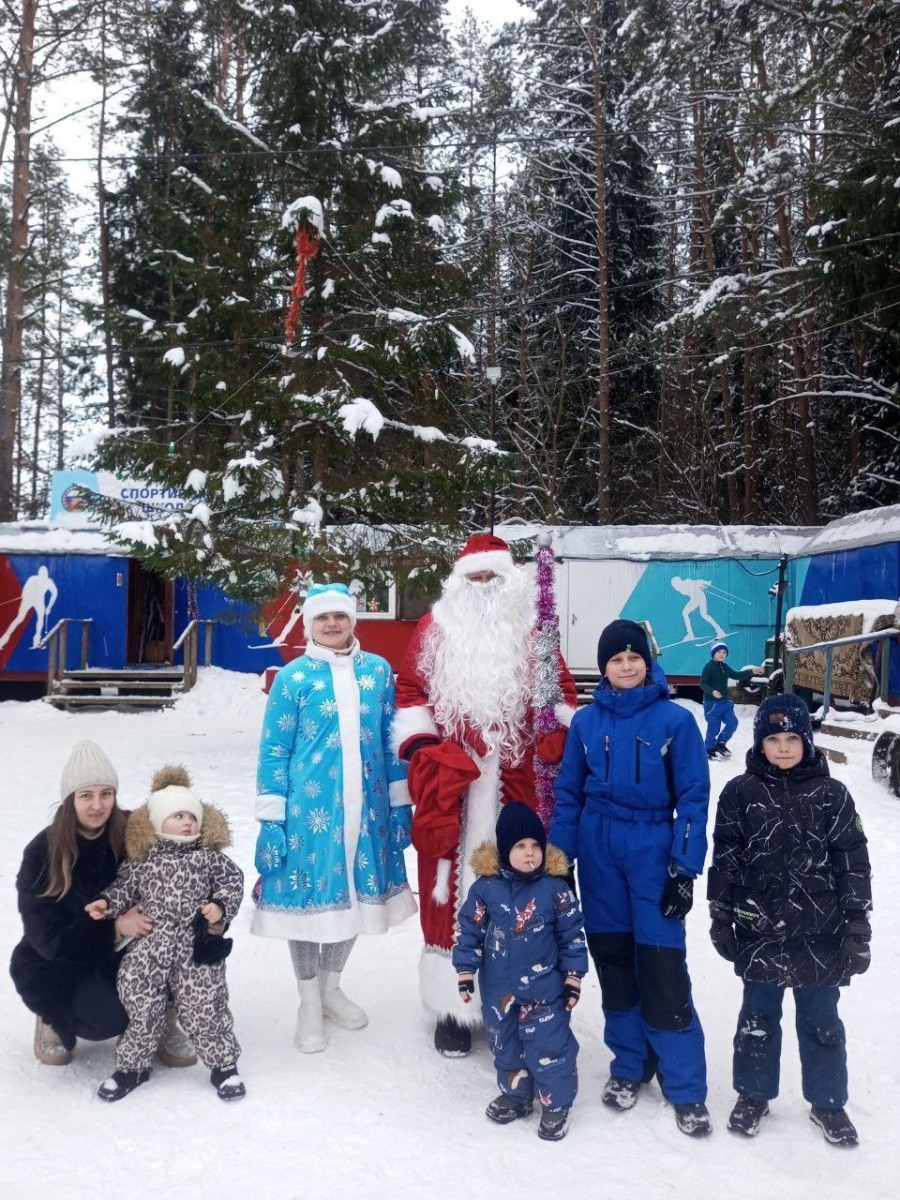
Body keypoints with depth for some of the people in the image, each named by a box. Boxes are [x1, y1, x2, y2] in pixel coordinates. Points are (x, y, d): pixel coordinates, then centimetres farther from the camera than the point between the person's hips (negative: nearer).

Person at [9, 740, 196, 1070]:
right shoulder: (42, 853, -18)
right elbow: (47, 937, -18)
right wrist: (115, 928, -32)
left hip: (128, 952, 2)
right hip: (60, 962, -2)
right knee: (106, 1018, -29)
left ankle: (164, 1021, 0)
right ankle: (54, 1018, 7)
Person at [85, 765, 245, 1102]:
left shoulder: (210, 857, 1)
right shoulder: (142, 860, 4)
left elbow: (232, 883, 0)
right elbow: (125, 887, 12)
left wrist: (221, 906, -17)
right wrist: (106, 902, -5)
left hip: (197, 949, -1)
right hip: (148, 949, 1)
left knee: (204, 1007, 1)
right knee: (140, 1006, 5)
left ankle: (223, 1065, 19)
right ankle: (131, 1065, 26)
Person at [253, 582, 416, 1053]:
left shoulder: (378, 671, 4)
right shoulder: (293, 677, -4)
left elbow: (392, 742, 9)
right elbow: (274, 752, -4)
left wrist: (401, 804, 7)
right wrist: (271, 820, -7)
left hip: (365, 808, 3)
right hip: (308, 808, -3)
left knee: (353, 894, 14)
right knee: (307, 895, 7)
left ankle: (332, 988, 37)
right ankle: (309, 1004, 26)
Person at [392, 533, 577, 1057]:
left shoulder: (532, 632, 8)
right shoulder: (435, 630, 8)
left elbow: (562, 692, 12)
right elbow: (410, 689, 9)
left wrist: (557, 741, -2)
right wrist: (420, 745, -3)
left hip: (516, 786, 1)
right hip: (451, 786, 0)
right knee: (449, 887, 1)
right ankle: (452, 1007, 14)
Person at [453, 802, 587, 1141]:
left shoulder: (555, 887, -12)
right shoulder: (485, 886, -9)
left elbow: (572, 934, -4)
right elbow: (469, 929, 0)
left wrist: (573, 978, -3)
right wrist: (466, 973, 0)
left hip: (544, 989, -2)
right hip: (498, 989, 3)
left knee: (549, 1046, 3)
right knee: (504, 1045, 18)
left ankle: (556, 1104, 24)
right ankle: (515, 1094, 40)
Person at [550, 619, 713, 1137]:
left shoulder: (675, 719, -5)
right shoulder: (586, 721, 2)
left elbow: (693, 798, -4)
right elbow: (568, 794, 8)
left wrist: (686, 869, -9)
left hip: (653, 849, -3)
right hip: (598, 849, 3)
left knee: (663, 966, -5)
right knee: (613, 958, 10)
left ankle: (686, 1088, 8)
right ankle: (630, 1064, 27)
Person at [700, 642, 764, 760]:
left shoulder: (725, 667, 11)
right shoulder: (709, 667, -13)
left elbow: (736, 675, 24)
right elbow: (703, 684, -17)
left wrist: (751, 671, 20)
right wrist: (712, 691, -34)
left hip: (725, 701, 8)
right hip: (712, 702, -8)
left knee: (732, 722, 3)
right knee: (714, 727, -2)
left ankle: (721, 743, 20)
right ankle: (709, 751, 11)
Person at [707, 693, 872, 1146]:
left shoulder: (831, 794, -4)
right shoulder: (740, 793, -4)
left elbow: (854, 862, -1)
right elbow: (724, 860, 1)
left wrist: (857, 926, -3)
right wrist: (720, 918, 2)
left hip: (820, 934, 0)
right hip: (760, 933, 0)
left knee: (821, 1021, 13)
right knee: (758, 1017, 14)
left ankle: (827, 1101, 31)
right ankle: (753, 1094, 31)